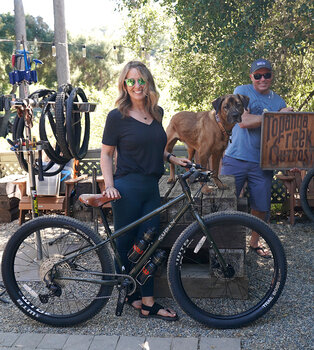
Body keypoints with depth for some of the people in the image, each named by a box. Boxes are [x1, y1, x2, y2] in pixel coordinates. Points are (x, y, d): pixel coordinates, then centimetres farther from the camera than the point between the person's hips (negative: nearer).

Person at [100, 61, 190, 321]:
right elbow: (106, 154, -2)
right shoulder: (117, 117, -6)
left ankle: (148, 303, 14)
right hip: (127, 188, -5)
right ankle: (130, 294, 27)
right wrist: (109, 185, -13)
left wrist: (172, 158, 7)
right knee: (125, 243, 5)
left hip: (151, 188, 5)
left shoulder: (157, 113, 10)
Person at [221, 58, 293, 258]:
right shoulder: (242, 91, -1)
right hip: (236, 159, -3)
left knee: (261, 208, 10)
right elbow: (244, 121, -15)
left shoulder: (278, 101, 12)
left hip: (262, 163, 4)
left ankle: (255, 242, 31)